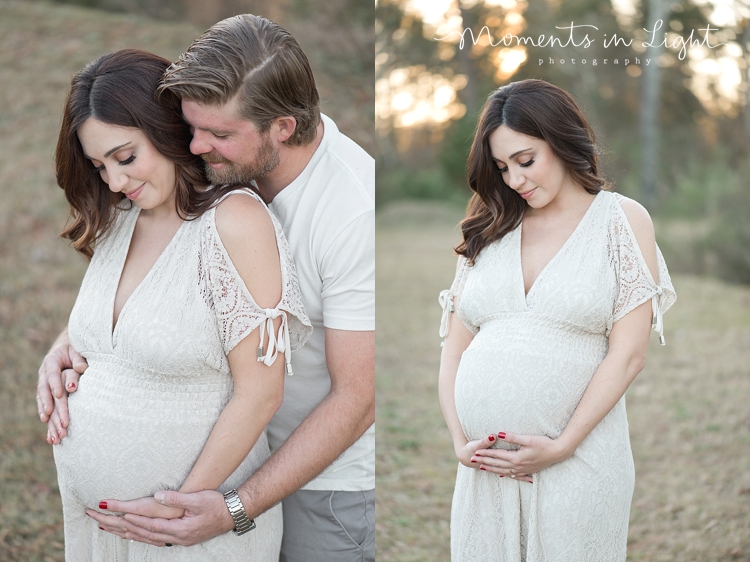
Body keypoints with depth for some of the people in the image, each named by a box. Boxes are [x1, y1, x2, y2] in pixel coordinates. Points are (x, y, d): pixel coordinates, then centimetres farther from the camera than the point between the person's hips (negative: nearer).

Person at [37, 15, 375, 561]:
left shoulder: (356, 214, -32)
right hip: (251, 440, 6)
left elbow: (356, 398, -27)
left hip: (333, 470, -6)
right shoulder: (233, 162, -11)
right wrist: (71, 341, -15)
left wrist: (235, 511, -32)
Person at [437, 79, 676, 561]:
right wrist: (460, 441, -5)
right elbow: (455, 346, 9)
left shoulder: (622, 220, 3)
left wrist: (561, 446, -11)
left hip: (576, 463, -3)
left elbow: (628, 353, -5)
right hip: (484, 466, 3)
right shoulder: (491, 231, 12)